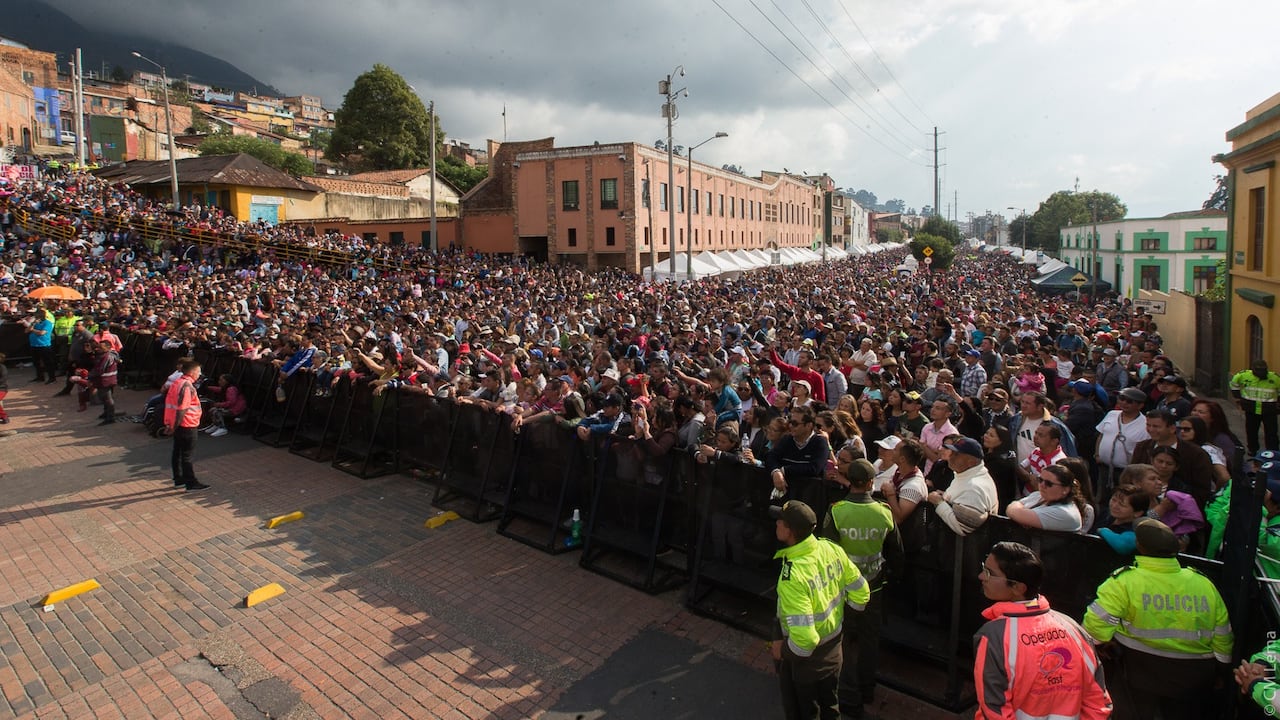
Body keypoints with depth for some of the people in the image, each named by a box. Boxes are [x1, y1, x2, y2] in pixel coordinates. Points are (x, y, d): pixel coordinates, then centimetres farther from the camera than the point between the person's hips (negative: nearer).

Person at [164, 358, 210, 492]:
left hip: (177, 426, 10)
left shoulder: (176, 383, 10)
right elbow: (182, 409, -24)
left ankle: (178, 478, 28)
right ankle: (191, 483, 2)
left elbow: (169, 404, 14)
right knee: (187, 455, -4)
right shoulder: (187, 386, -20)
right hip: (187, 425, -10)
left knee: (177, 452, 17)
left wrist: (169, 424, 18)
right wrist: (175, 427, -17)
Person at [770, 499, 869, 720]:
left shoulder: (792, 576, -37)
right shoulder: (832, 549, -17)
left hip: (804, 659, -6)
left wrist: (783, 650, -16)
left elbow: (804, 638, -36)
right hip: (833, 649, 6)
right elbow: (861, 593, -3)